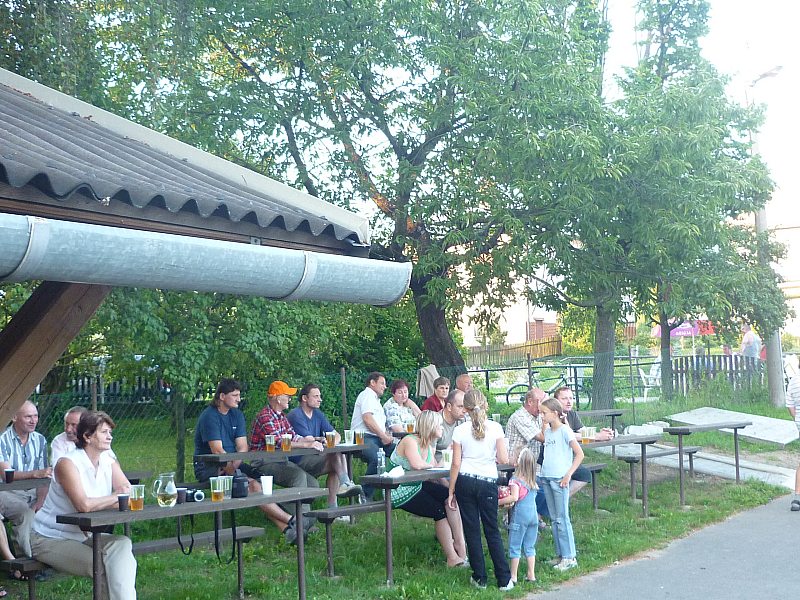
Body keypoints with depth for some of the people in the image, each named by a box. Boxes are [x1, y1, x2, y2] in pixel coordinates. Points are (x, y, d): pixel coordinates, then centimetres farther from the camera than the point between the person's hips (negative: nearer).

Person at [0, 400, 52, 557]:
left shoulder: (40, 440, 10)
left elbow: (44, 476, 5)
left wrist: (40, 502, -13)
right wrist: (35, 474, -35)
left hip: (32, 492, 5)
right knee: (26, 511, -32)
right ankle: (30, 556, -23)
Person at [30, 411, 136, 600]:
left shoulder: (109, 462, 4)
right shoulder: (68, 464, -19)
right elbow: (84, 505, -31)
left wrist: (99, 503, -26)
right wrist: (116, 497, -17)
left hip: (85, 536, 6)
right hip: (50, 539, -6)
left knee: (122, 544, -21)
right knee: (100, 566, -26)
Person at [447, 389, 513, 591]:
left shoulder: (460, 430, -3)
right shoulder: (495, 428, -3)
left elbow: (456, 463, -3)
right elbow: (503, 459, -8)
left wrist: (451, 491, 4)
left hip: (465, 481, 0)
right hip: (488, 482, 0)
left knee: (472, 530, 9)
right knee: (492, 531, 9)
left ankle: (479, 578, 14)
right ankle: (504, 580, 8)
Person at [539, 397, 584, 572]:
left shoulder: (565, 430, -8)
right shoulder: (547, 431, 13)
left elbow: (579, 454, -11)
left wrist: (568, 474, -15)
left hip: (559, 479, -7)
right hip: (546, 478, 7)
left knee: (562, 519, -4)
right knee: (554, 519, 10)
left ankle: (569, 557, 1)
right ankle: (560, 554, 16)